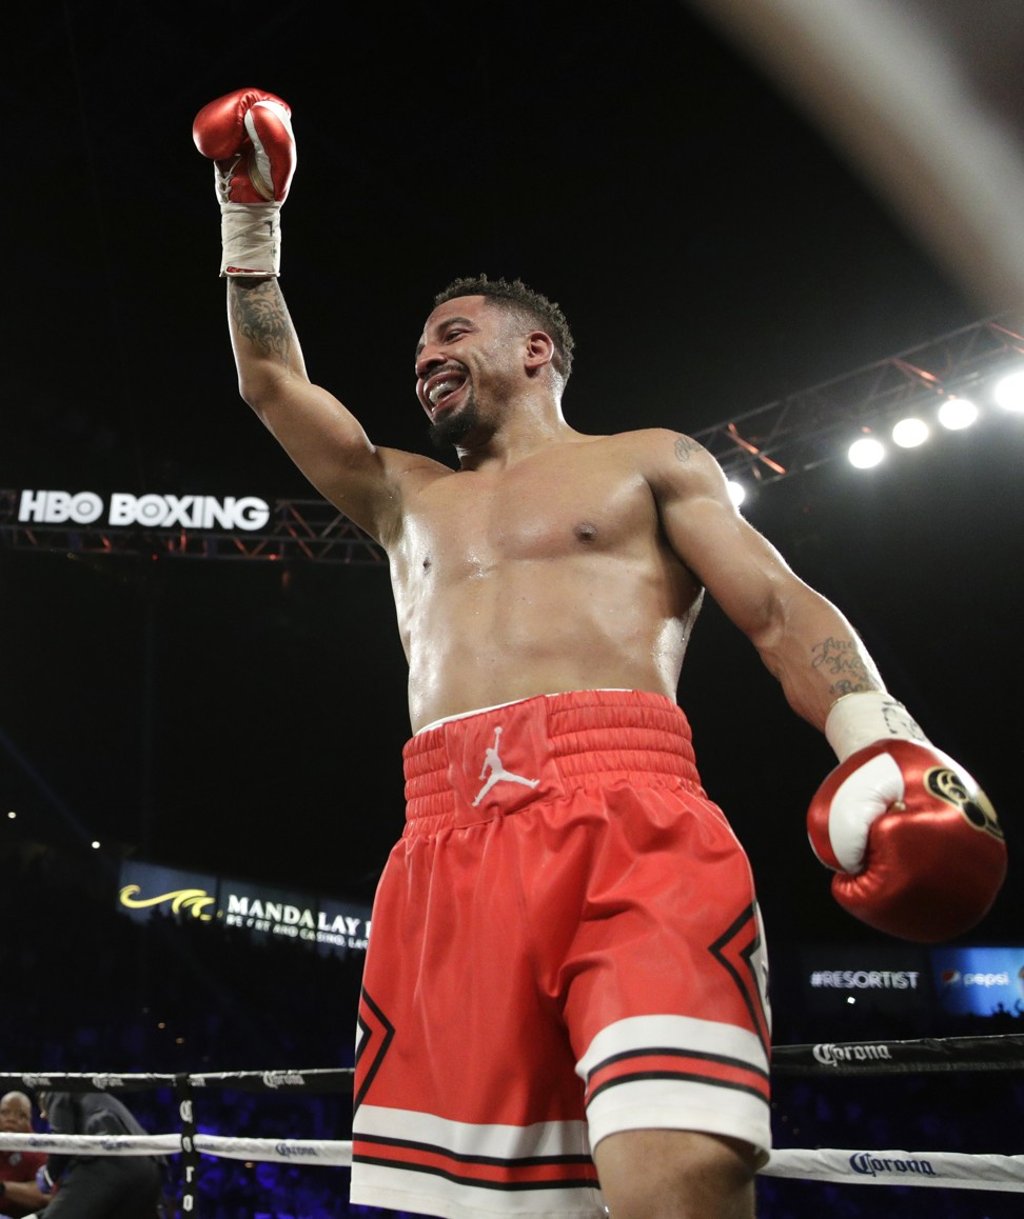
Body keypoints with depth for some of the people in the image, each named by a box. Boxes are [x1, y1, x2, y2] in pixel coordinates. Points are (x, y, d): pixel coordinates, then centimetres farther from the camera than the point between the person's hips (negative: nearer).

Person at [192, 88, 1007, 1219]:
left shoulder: (650, 464, 20)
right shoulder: (404, 497, 33)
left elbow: (783, 612, 7)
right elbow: (272, 383, 36)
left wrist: (883, 746, -11)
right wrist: (249, 217, 35)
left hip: (625, 813, -4)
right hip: (445, 844, 4)